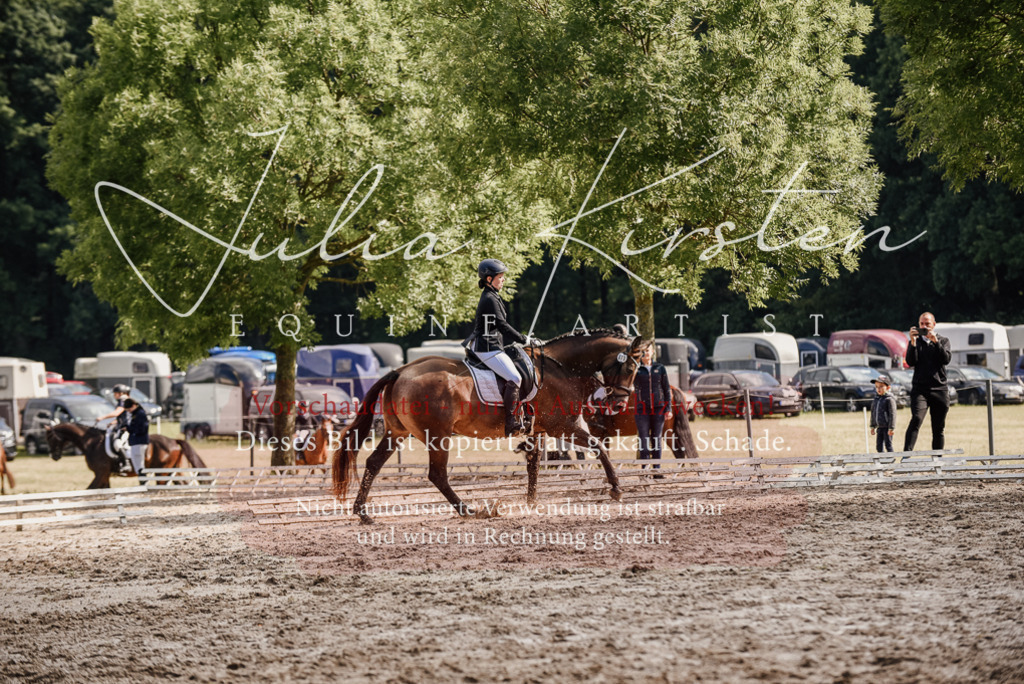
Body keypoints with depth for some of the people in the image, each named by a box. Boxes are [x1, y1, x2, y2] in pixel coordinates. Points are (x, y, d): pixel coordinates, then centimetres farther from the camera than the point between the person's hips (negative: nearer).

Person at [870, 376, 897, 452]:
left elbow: (892, 414, -14)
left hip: (887, 428, -7)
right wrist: (873, 426, 18)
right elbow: (873, 414, 18)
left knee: (888, 446, -3)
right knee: (879, 446, 9)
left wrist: (891, 428, -17)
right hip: (879, 427, 7)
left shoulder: (889, 399, -11)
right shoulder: (876, 399, 10)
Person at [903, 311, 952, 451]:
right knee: (916, 420, -23)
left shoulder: (943, 341, 13)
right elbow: (911, 362, -3)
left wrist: (935, 341, -14)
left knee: (938, 429, 4)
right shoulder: (916, 342, 12)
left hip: (939, 389, 2)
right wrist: (913, 342, -14)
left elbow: (946, 359, -5)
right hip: (920, 389, -2)